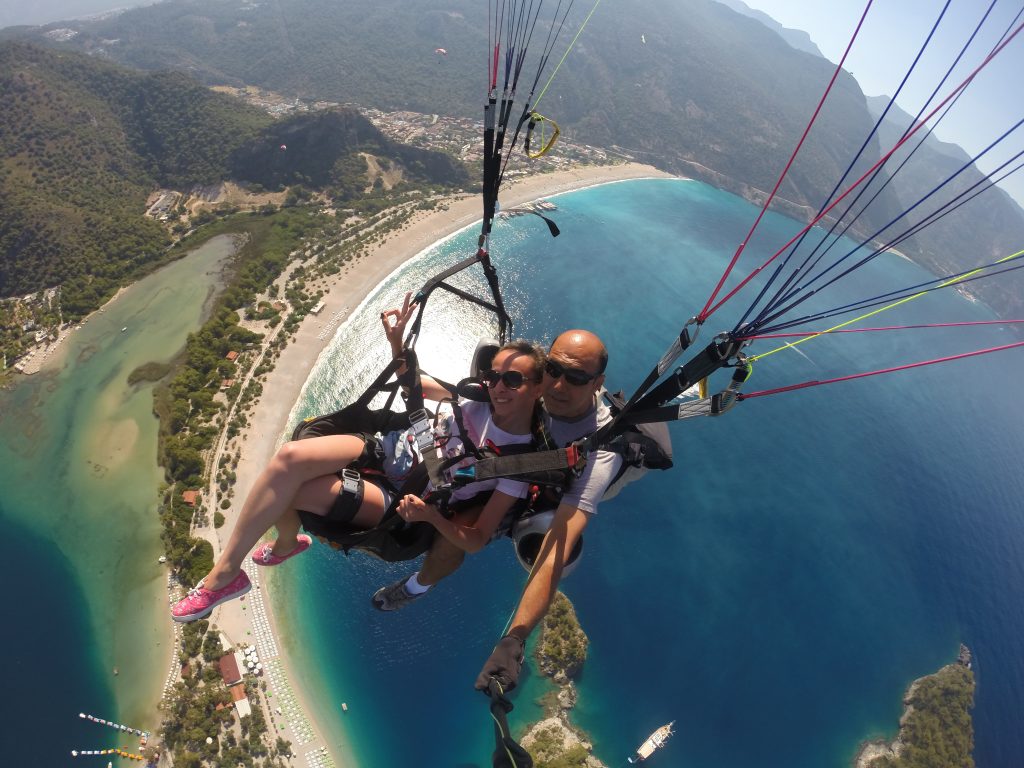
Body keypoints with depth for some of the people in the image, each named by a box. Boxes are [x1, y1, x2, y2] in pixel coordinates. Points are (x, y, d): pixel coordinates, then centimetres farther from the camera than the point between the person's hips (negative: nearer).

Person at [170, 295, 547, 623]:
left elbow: (477, 540, -12)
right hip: (389, 450, 5)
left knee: (283, 489, -23)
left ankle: (266, 553, 9)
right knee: (290, 457, -21)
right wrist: (396, 341, -6)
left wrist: (431, 515, -29)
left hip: (399, 504, -5)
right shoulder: (481, 396, -1)